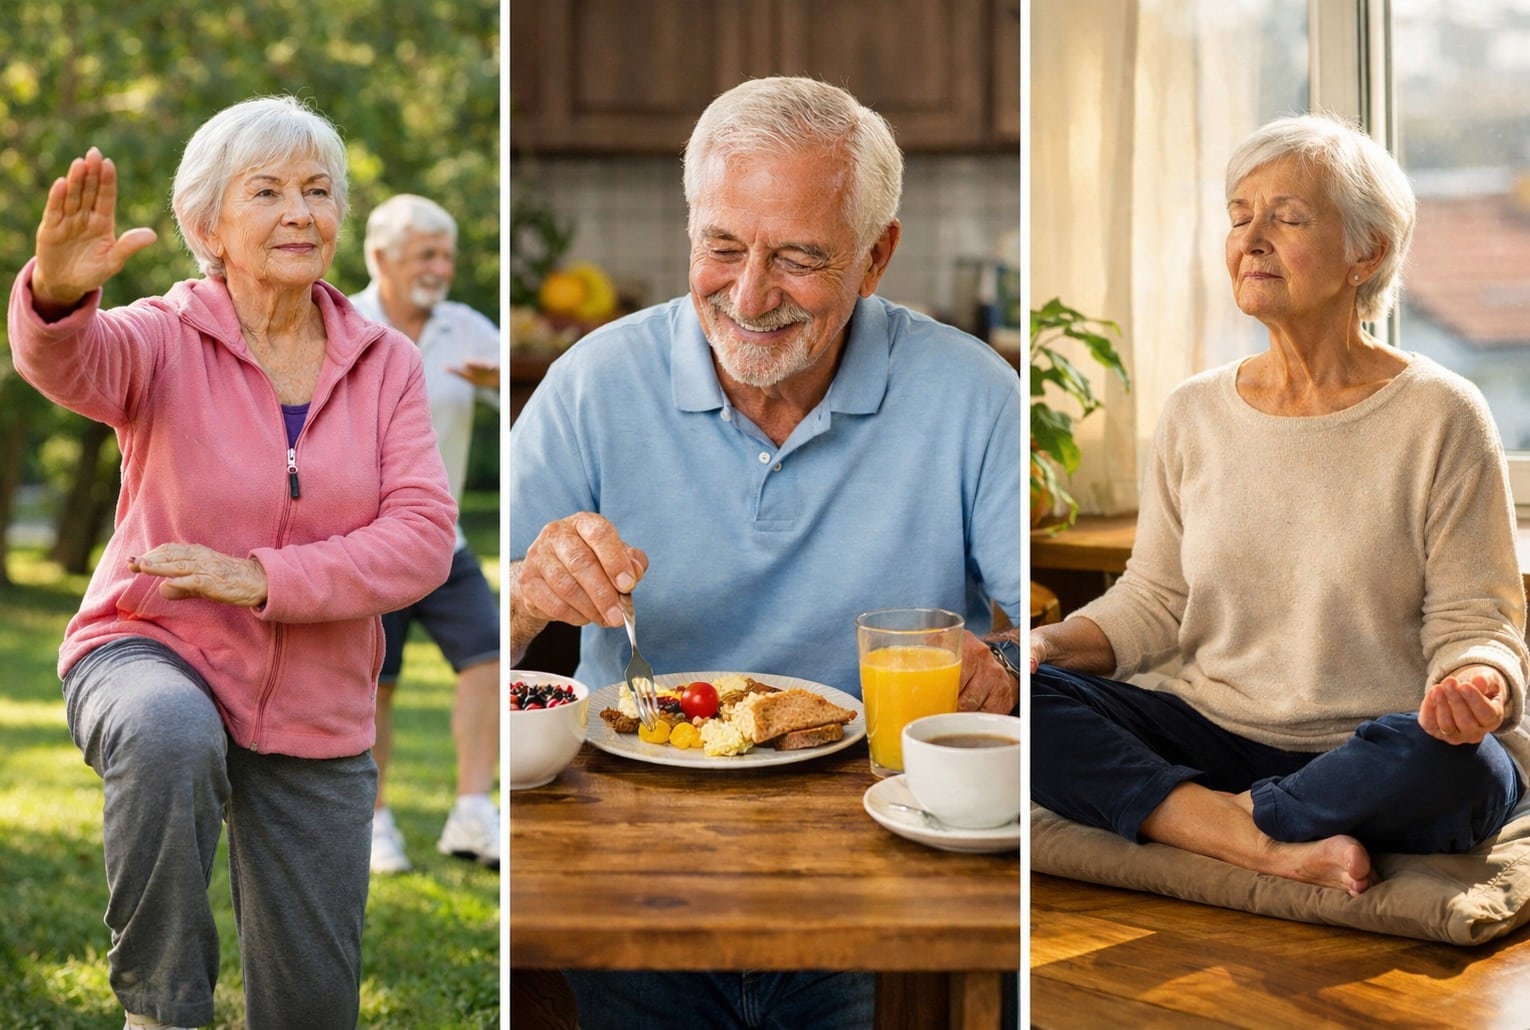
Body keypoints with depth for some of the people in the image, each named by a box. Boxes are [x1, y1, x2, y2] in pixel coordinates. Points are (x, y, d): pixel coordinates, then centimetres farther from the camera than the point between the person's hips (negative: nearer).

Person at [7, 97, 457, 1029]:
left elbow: (423, 537, -13)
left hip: (316, 716, 3)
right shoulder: (168, 339, -8)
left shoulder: (386, 364, -1)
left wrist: (259, 580, -25)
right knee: (172, 737, -39)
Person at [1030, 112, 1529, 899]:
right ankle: (1275, 846, -25)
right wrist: (1051, 644, -9)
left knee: (1457, 764, -37)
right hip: (1216, 734, 3)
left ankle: (1228, 817, -15)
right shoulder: (1194, 414, 7)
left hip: (1378, 755, -3)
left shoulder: (1440, 416, -4)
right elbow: (1152, 602, 10)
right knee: (1022, 696, -20)